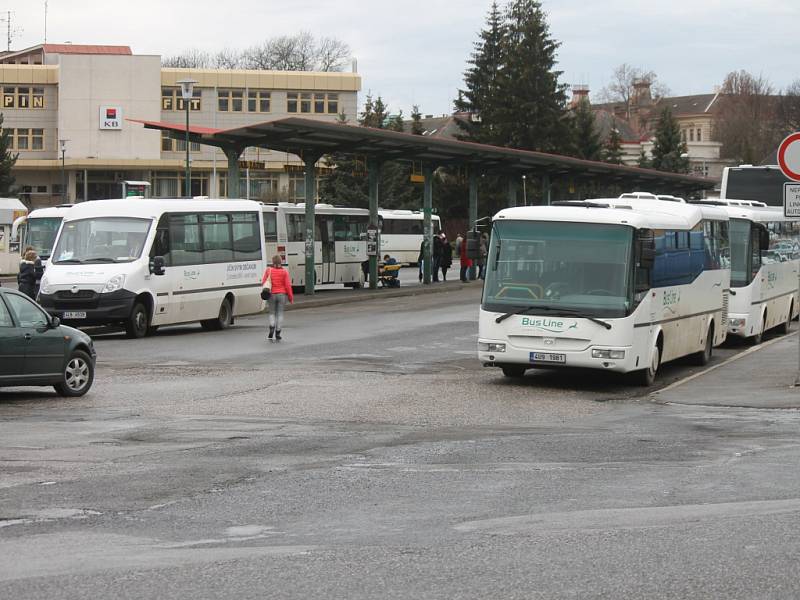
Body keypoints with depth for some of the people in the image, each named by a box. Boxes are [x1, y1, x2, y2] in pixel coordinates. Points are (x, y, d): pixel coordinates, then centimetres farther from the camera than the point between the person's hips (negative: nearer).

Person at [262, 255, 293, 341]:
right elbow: (288, 285, -7)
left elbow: (263, 282, -2)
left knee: (272, 313, 15)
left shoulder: (268, 270, -3)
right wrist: (291, 297, 1)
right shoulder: (284, 271, -6)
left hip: (272, 294, 1)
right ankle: (277, 334, 6)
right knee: (280, 314, 6)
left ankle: (272, 328, -9)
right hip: (282, 295, -1)